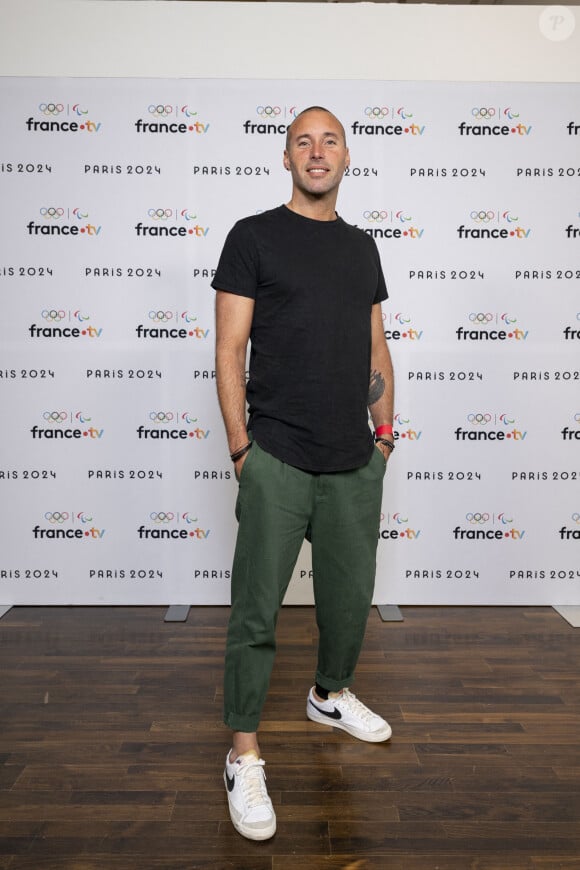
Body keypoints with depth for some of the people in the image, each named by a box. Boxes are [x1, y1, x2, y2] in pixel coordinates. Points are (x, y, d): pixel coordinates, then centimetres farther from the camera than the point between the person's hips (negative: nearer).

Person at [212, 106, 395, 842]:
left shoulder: (362, 246, 15)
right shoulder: (253, 237, 0)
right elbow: (229, 348, -5)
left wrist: (384, 430, 12)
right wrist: (239, 445, -9)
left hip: (356, 462, 5)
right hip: (277, 461, -5)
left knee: (350, 596, 16)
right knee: (256, 611, 0)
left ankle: (330, 695, 42)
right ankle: (244, 755, 16)